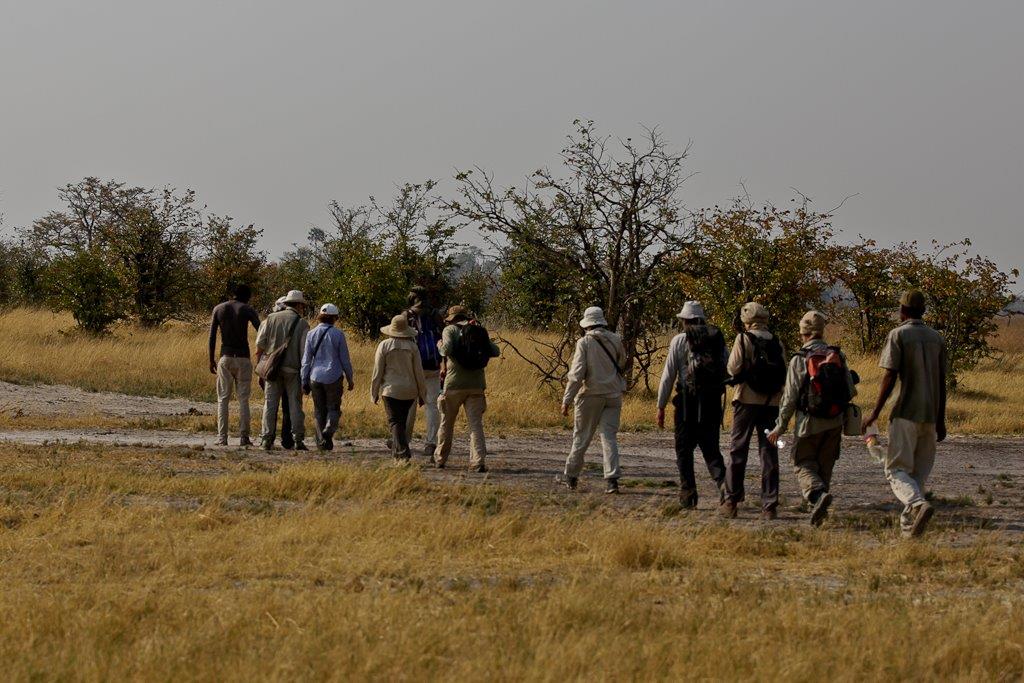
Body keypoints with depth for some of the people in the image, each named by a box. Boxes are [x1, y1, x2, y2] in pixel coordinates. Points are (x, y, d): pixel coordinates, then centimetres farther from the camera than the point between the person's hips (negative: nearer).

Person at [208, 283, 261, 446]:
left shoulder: (218, 309, 6)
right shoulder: (247, 310, -1)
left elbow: (212, 336, 3)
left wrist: (211, 360, 8)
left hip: (225, 358, 1)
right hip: (243, 359, -1)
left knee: (223, 399, 4)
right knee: (243, 399, 2)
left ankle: (222, 438, -3)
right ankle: (243, 437, -2)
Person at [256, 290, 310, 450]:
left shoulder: (271, 319, 6)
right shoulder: (302, 323, 0)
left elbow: (260, 345, 2)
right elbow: (305, 350, -6)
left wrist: (258, 366, 11)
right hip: (293, 369, -2)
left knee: (270, 404, 5)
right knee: (295, 405, 3)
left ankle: (267, 439, 0)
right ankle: (298, 440, -2)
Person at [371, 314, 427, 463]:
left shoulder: (384, 345, -5)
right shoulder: (412, 346, 0)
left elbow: (377, 371, -3)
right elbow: (419, 372, 2)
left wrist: (374, 392, 7)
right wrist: (422, 394, 11)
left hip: (391, 389, -3)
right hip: (409, 391, 3)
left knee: (395, 422, -4)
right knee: (402, 421, 18)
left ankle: (403, 454, -19)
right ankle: (396, 451, 25)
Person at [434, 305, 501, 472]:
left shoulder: (450, 330, 0)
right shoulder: (480, 331, 11)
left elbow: (447, 349, -17)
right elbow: (495, 352, 6)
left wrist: (440, 346, 5)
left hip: (455, 384, -2)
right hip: (477, 385, 3)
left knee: (447, 422, 13)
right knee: (476, 424, 0)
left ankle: (440, 459, 22)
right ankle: (479, 461, -14)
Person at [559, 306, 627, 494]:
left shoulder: (584, 342, -9)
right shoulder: (615, 340, 2)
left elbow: (577, 374, -14)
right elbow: (621, 363, 18)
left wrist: (567, 400, -13)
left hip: (591, 395, -3)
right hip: (613, 394, 3)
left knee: (581, 436, 10)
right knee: (609, 436, 1)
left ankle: (571, 476, 22)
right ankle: (612, 479, -13)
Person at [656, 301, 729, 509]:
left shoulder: (679, 341, -3)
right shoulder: (718, 339, 7)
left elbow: (668, 375, -4)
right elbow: (728, 372, 6)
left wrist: (661, 406, 1)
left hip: (688, 400, -3)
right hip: (713, 400, 3)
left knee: (684, 449, 8)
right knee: (710, 447, 10)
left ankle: (688, 494, 7)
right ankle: (723, 481, -14)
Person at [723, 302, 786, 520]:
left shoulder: (744, 339, -6)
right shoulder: (777, 343, 6)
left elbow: (733, 369, -11)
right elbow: (785, 374, 5)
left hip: (747, 401, -3)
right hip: (771, 403, 3)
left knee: (738, 451, 6)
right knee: (769, 453, 5)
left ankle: (731, 501, 8)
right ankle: (770, 505, 2)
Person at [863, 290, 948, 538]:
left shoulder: (898, 335, -5)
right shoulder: (937, 338, 11)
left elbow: (890, 377, -11)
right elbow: (942, 382, 12)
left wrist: (875, 412, -5)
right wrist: (941, 420, 17)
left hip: (906, 413, -5)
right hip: (930, 415, 5)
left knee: (897, 469, -5)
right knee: (920, 470, 13)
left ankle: (918, 503, -30)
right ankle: (908, 522, 10)